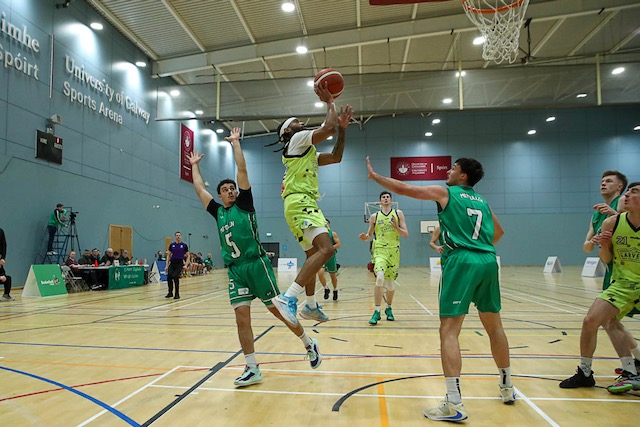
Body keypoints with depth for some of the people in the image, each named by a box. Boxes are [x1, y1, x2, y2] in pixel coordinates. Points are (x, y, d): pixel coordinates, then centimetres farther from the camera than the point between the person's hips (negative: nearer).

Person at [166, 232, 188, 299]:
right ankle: (170, 293, 6)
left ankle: (177, 294, -1)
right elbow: (168, 256, 12)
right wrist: (167, 265, 6)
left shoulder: (184, 245, 1)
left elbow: (188, 256, 6)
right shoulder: (172, 245, 7)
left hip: (179, 264, -2)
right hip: (172, 263, 3)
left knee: (175, 277, -17)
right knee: (169, 276, -15)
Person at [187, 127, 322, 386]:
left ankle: (309, 344, 21)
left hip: (256, 264, -4)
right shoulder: (218, 212, 15)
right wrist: (195, 165, 34)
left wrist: (235, 143, 5)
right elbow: (199, 189, 25)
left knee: (278, 310, 1)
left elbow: (242, 169, -2)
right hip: (234, 269, 5)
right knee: (241, 318, -2)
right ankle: (252, 369, 8)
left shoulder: (244, 204, 3)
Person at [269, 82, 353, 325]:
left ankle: (310, 306, 26)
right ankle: (288, 298, -31)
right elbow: (328, 128, -11)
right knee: (326, 249, -25)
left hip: (302, 204, 11)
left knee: (314, 254, 18)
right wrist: (329, 103, 4)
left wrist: (343, 128, 24)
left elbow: (335, 158, 29)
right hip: (300, 202, -11)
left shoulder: (307, 152, 29)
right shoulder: (298, 138, 2)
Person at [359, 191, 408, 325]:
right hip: (379, 250, -1)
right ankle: (377, 312, -14)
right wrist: (365, 237, -8)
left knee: (391, 283, 9)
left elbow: (406, 234, 4)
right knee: (380, 278, -24)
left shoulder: (398, 213, 6)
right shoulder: (374, 216, 7)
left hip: (394, 251, 1)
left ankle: (389, 309, 35)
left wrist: (396, 227, -14)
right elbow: (369, 234, 15)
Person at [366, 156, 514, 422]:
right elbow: (498, 232, 37)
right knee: (494, 326, 19)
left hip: (461, 262, -6)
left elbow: (402, 189, 5)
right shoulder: (482, 201, 24)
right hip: (488, 262, 7)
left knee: (449, 330, -8)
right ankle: (507, 388, 34)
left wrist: (374, 175, 17)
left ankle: (454, 404, -12)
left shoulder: (445, 193, 7)